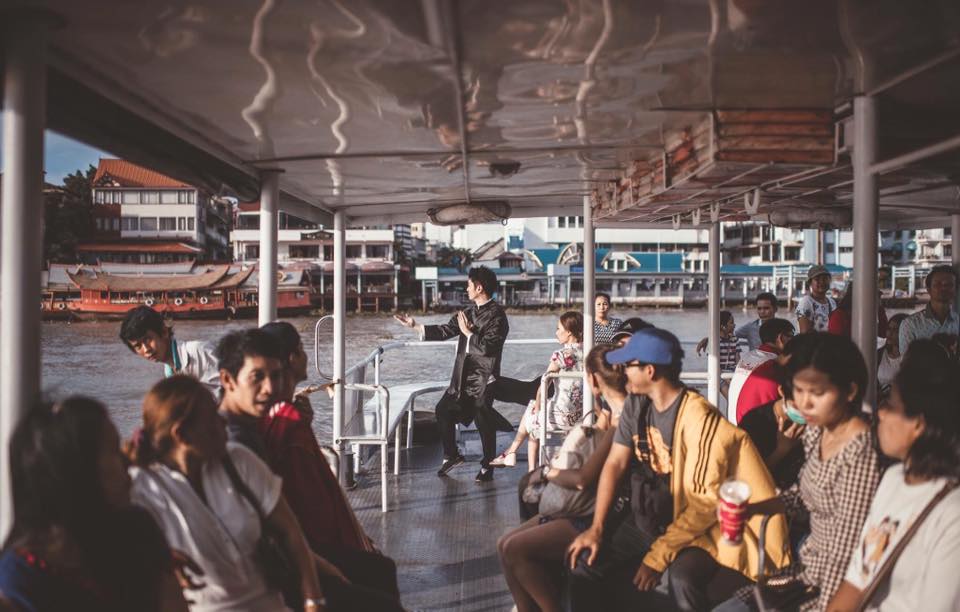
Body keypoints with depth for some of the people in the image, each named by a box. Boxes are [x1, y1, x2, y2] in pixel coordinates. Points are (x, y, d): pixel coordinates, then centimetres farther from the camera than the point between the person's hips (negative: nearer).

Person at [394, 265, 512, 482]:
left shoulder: (496, 315, -14)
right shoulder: (469, 312, 11)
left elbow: (486, 347, -22)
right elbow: (445, 331, 14)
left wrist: (468, 332, -11)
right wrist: (415, 326, 12)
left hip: (483, 378, -8)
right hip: (463, 376, 8)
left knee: (484, 423, 1)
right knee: (444, 410, 12)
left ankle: (487, 468, 18)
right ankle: (451, 455, 28)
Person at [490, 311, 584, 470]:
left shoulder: (562, 354, -15)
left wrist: (537, 407, 6)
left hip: (564, 417, -6)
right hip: (585, 415, 6)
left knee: (532, 418, 25)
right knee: (532, 407, 26)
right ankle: (511, 453, 33)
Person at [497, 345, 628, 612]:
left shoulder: (620, 423, -22)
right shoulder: (613, 411, 9)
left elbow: (583, 479, -25)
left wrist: (546, 472, -9)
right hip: (584, 507, 10)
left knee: (516, 549, -17)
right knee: (505, 544, 0)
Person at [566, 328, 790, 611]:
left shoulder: (699, 418, -23)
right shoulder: (636, 404, -1)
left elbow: (706, 503, -23)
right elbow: (615, 463, 2)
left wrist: (657, 557, -23)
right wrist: (596, 528, -6)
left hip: (697, 526, -6)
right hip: (647, 520, 6)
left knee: (682, 579, -35)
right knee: (582, 559, -9)